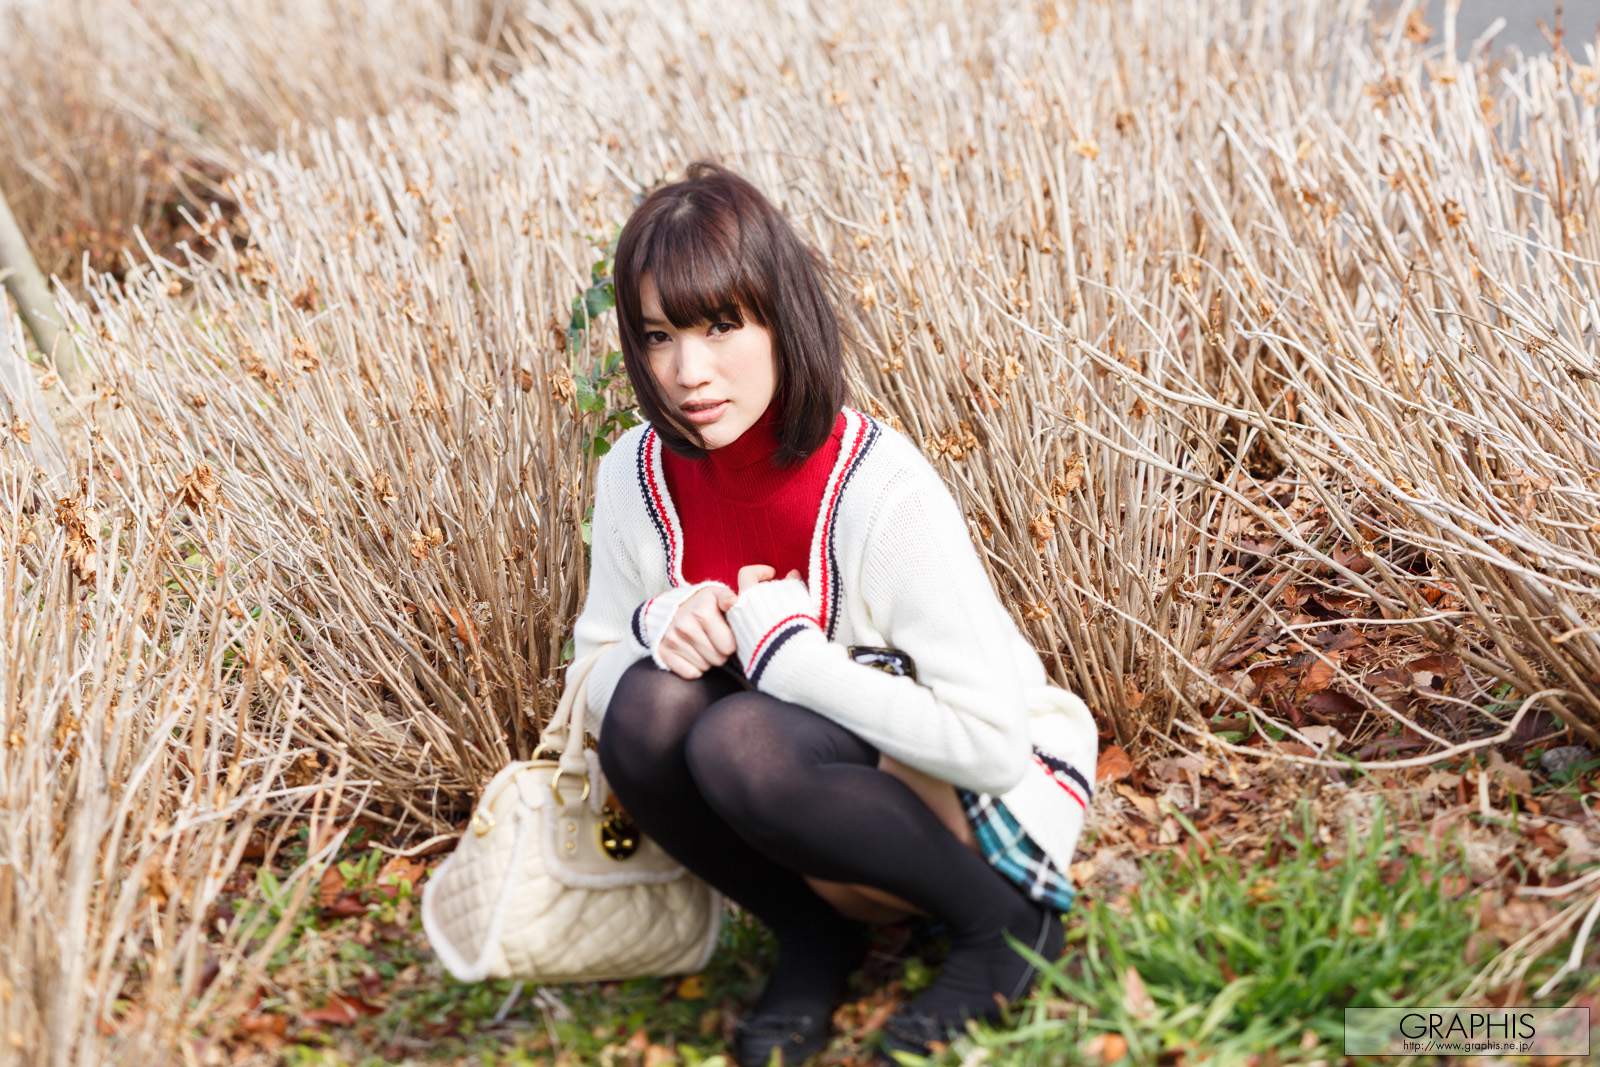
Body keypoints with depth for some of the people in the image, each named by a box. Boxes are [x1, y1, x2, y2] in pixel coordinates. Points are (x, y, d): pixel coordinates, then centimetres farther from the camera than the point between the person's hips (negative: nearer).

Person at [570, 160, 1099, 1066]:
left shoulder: (880, 487, -26)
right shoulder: (640, 476, -9)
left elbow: (992, 740, -27)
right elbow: (594, 677, 3)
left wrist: (781, 644, -27)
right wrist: (658, 625, -20)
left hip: (996, 796, -5)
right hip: (825, 773, 5)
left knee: (741, 742, -33)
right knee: (648, 705, -24)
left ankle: (1009, 923, -7)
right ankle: (816, 935, 1)